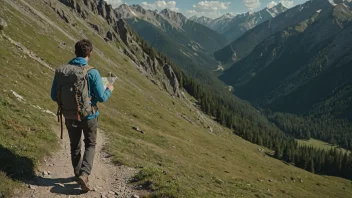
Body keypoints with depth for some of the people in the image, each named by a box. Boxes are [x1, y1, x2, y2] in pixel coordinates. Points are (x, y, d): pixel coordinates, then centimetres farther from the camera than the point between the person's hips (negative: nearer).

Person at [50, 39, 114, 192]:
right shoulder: (92, 72, -19)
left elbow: (54, 96, -2)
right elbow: (101, 98, -15)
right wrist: (109, 90, 7)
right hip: (88, 115, -3)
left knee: (75, 145, 22)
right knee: (90, 144, 17)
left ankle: (78, 173, 38)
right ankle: (84, 174, 0)